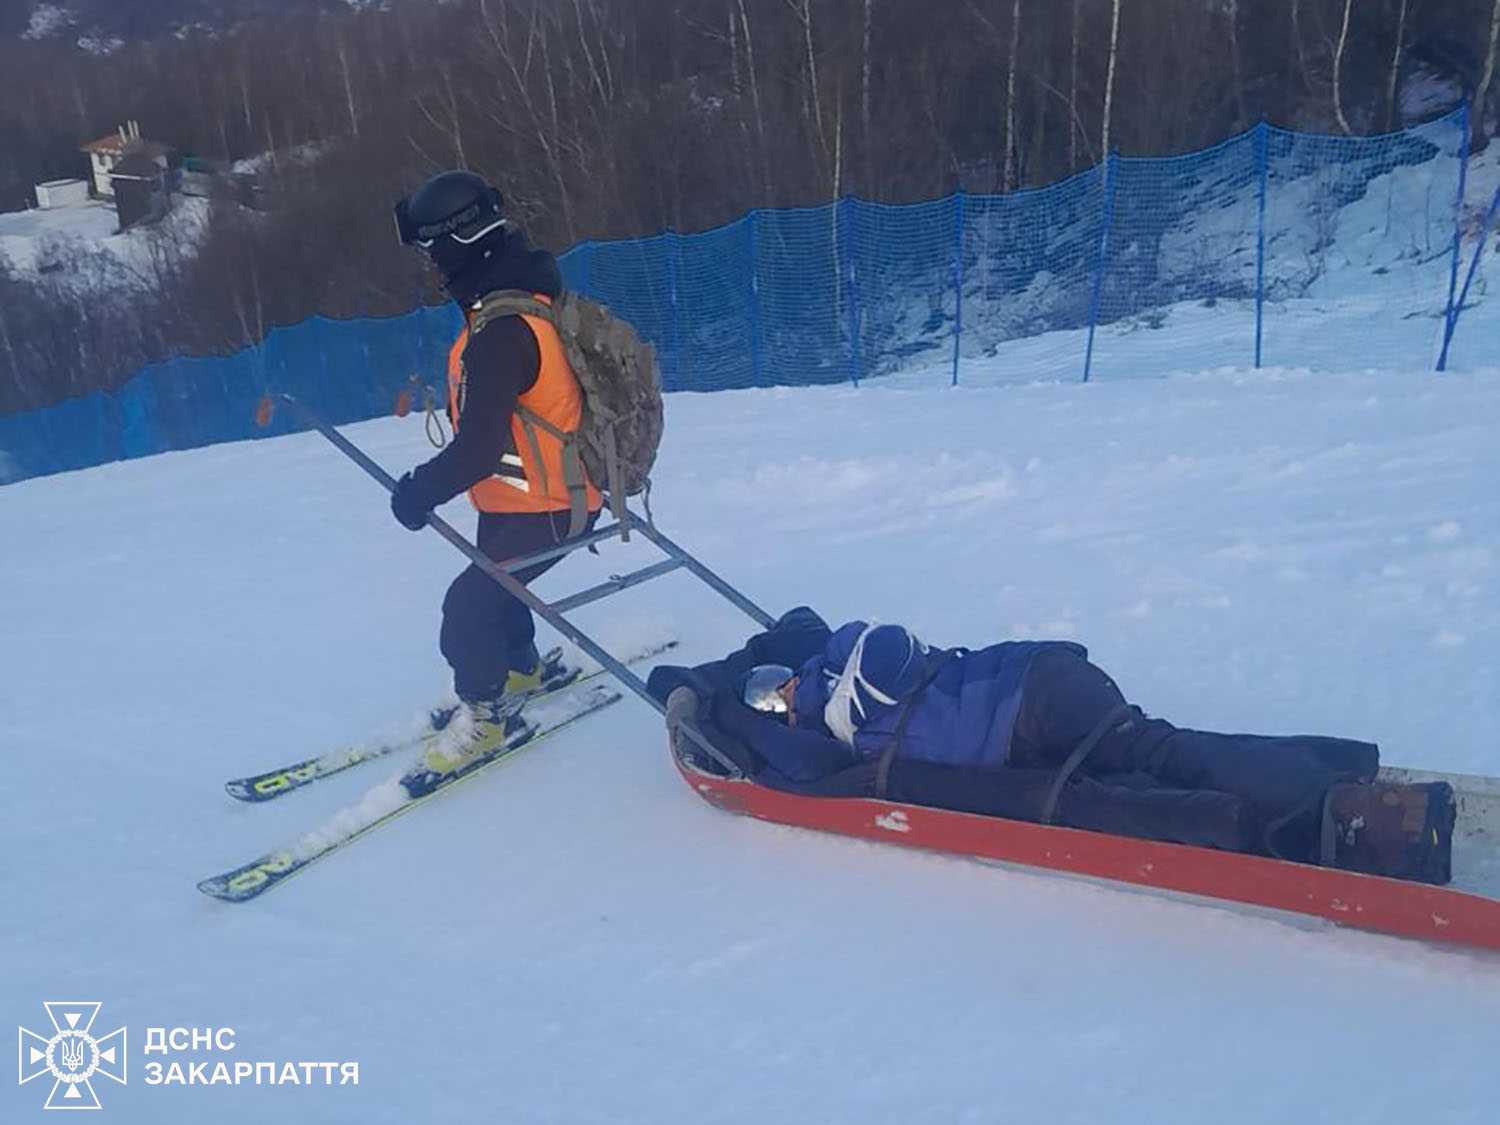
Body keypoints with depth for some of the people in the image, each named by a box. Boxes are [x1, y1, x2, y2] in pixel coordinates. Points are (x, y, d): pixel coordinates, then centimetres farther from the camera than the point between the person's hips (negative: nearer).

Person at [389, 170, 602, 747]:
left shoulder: (500, 332, -27)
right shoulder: (536, 294, 4)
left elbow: (479, 448, -27)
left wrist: (421, 490, -12)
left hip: (536, 510, -10)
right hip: (563, 490, 10)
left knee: (467, 610, -2)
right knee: (490, 586, 27)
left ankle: (487, 712, 15)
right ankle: (524, 670, 47)